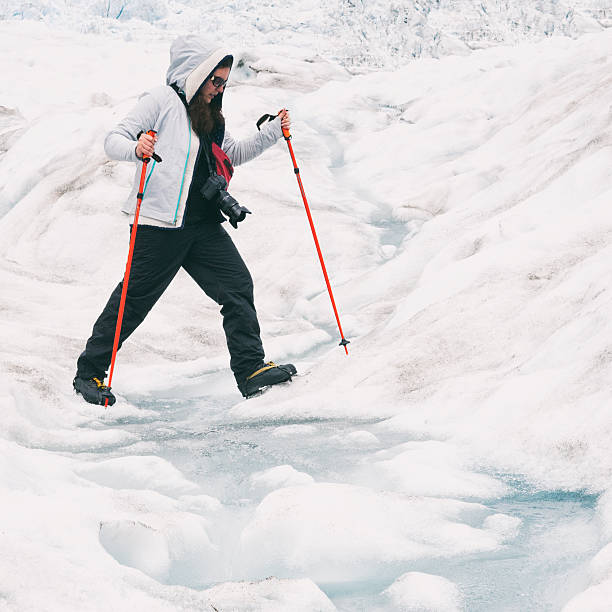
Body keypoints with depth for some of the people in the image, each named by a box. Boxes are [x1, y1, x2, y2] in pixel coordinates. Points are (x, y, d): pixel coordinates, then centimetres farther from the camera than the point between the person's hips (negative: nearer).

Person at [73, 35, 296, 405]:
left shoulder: (208, 115, 21)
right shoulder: (162, 101, -3)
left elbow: (234, 154, 34)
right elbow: (114, 141, -10)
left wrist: (273, 133, 21)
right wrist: (135, 149, -33)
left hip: (203, 225, 8)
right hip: (160, 224, -8)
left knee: (238, 286, -2)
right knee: (134, 299, -3)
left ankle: (252, 369, 1)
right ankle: (89, 372, 8)